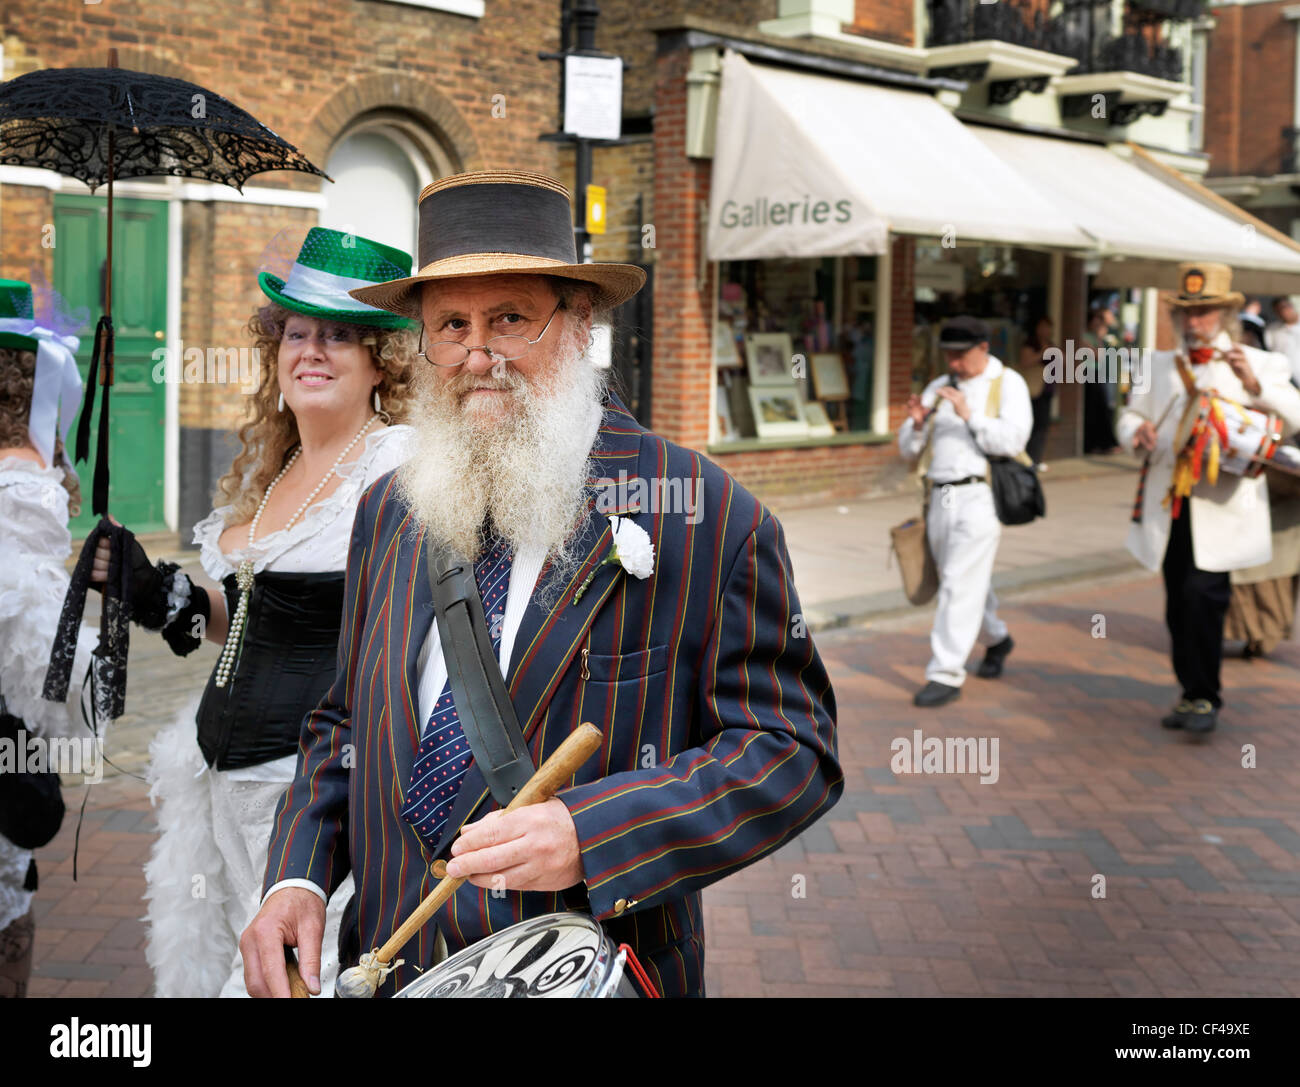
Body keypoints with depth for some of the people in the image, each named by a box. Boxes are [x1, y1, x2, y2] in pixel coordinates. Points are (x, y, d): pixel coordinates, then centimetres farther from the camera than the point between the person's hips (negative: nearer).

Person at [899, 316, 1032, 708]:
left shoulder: (1008, 383, 2)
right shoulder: (938, 388, 16)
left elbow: (1012, 440, -12)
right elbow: (908, 450, 13)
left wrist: (969, 414, -19)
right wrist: (917, 423, -7)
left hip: (978, 495, -6)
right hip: (941, 496, 6)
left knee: (960, 584, -12)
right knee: (964, 583, 16)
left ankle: (946, 674, -11)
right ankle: (996, 639, 41)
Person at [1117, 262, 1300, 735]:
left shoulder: (1257, 363, 5)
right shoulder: (1159, 365, 17)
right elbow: (1131, 415, 19)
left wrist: (1254, 384, -23)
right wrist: (1136, 432, -5)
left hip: (1220, 505, -4)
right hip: (1168, 504, 4)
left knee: (1202, 596, -13)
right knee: (1178, 605, 7)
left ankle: (1205, 698, 0)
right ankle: (1191, 692, 20)